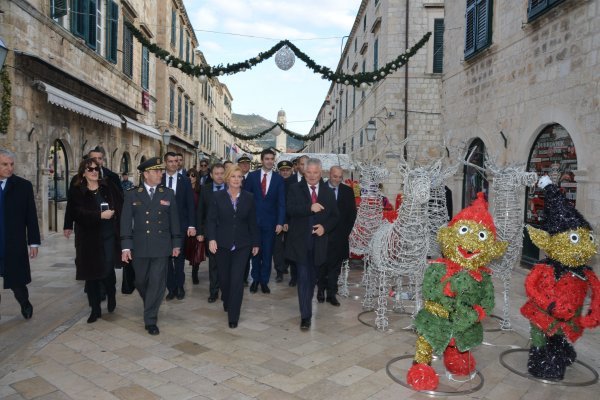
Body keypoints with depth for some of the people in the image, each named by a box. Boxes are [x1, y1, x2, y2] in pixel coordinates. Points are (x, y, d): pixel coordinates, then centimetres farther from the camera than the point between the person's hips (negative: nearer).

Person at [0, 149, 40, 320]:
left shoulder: (23, 186, -1)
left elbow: (31, 216, -1)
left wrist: (33, 242, -4)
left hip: (15, 246, -1)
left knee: (17, 281, 8)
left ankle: (25, 304, 35)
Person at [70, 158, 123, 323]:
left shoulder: (108, 186, 6)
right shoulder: (77, 191, 2)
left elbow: (121, 204, 6)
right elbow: (78, 213, -11)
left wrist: (113, 213, -10)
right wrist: (100, 215, -19)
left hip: (109, 235, 0)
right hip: (89, 237, 0)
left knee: (108, 269, -3)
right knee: (91, 273, 5)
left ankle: (111, 295, 29)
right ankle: (95, 309, 17)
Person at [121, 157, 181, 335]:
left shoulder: (168, 194, 4)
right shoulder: (132, 195, 2)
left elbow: (174, 220, 7)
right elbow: (126, 222, -1)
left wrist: (176, 243, 6)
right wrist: (126, 247, -7)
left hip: (161, 247, 0)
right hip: (140, 247, 0)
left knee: (157, 283, -1)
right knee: (141, 281, 13)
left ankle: (150, 320, 10)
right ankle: (150, 305, 41)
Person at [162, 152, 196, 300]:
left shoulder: (185, 180, 1)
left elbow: (190, 204, -1)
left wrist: (192, 225, -7)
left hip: (180, 224, 0)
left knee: (179, 257, 9)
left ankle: (179, 287, 22)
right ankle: (171, 288, 19)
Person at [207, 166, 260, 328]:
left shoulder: (248, 197, 1)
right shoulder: (218, 196, -1)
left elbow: (252, 222, 5)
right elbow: (211, 219, -2)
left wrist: (255, 243, 7)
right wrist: (211, 238, -14)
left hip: (242, 245, 0)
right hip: (222, 244, 1)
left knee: (237, 279, -7)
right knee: (224, 278, 12)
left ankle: (233, 316, 5)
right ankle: (227, 302, 42)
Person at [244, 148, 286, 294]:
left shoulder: (279, 179, 2)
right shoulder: (252, 176, 2)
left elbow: (281, 203, -2)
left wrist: (280, 222, -10)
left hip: (270, 221, 0)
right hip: (253, 220, 0)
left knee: (267, 253, 6)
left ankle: (264, 281, 18)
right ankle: (255, 279, 22)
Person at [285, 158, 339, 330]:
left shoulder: (328, 192, 6)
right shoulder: (295, 189, -1)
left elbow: (335, 216, 7)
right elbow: (290, 209, -16)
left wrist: (325, 227, -11)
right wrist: (309, 208, -29)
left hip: (319, 241, 3)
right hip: (300, 241, -3)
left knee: (313, 277, 17)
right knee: (304, 277, -6)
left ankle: (307, 305, 38)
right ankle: (305, 315, -1)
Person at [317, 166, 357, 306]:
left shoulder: (347, 191, 4)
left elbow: (352, 213, 7)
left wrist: (346, 230, 0)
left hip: (339, 235, 2)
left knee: (335, 266, 6)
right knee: (322, 264, 7)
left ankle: (331, 293, 14)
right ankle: (321, 290, 22)